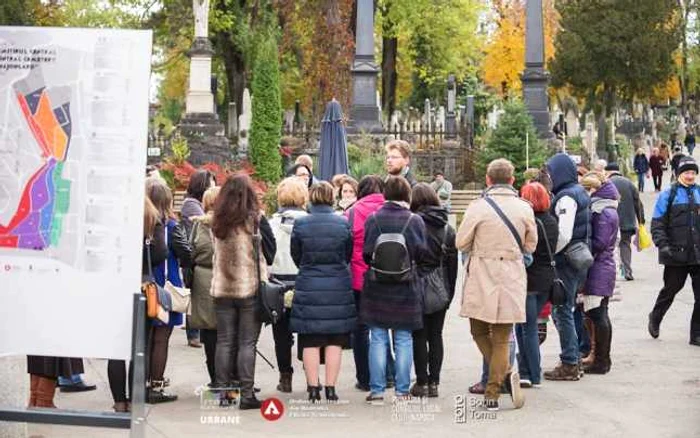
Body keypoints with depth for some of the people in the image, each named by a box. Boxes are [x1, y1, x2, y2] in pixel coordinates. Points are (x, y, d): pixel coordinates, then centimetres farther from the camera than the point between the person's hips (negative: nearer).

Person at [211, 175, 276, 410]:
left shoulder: (217, 222, 1)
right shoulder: (255, 220, -10)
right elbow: (270, 252, -1)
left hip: (222, 289, 4)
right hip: (251, 288, -3)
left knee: (224, 342, 10)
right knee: (247, 343, 0)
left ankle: (222, 391, 13)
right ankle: (246, 394, 1)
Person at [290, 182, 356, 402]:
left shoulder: (300, 224, -6)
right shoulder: (343, 223, -4)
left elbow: (295, 256, 5)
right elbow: (348, 256, 7)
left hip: (308, 287, 0)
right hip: (338, 287, 0)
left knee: (310, 342, 6)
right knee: (335, 341, 6)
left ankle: (313, 389, 7)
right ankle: (331, 388, 7)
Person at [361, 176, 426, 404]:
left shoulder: (373, 219, -5)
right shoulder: (415, 220, -6)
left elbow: (366, 253, -3)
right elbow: (421, 254, -4)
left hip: (377, 289, 0)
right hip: (406, 290, 0)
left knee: (378, 339, 6)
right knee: (403, 340, 7)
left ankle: (377, 390, 7)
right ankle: (402, 391, 9)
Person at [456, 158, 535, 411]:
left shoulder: (478, 208, -10)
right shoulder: (524, 209, -1)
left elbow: (461, 243, -4)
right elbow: (530, 246, 8)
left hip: (482, 280, -3)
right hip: (511, 279, 3)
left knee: (479, 331, 15)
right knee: (501, 339, 9)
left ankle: (505, 374, -2)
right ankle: (492, 393, 4)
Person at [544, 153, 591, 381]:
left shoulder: (566, 197, -16)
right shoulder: (579, 192, 14)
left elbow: (563, 235, -23)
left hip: (566, 261, -10)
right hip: (579, 259, 10)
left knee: (562, 312, -2)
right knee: (564, 310, 17)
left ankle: (569, 365, 2)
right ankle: (572, 360, 22)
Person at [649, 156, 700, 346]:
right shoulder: (668, 195, 0)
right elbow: (657, 223, -3)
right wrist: (663, 245, -14)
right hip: (676, 253, -3)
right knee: (671, 289, 11)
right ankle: (655, 318, 38)